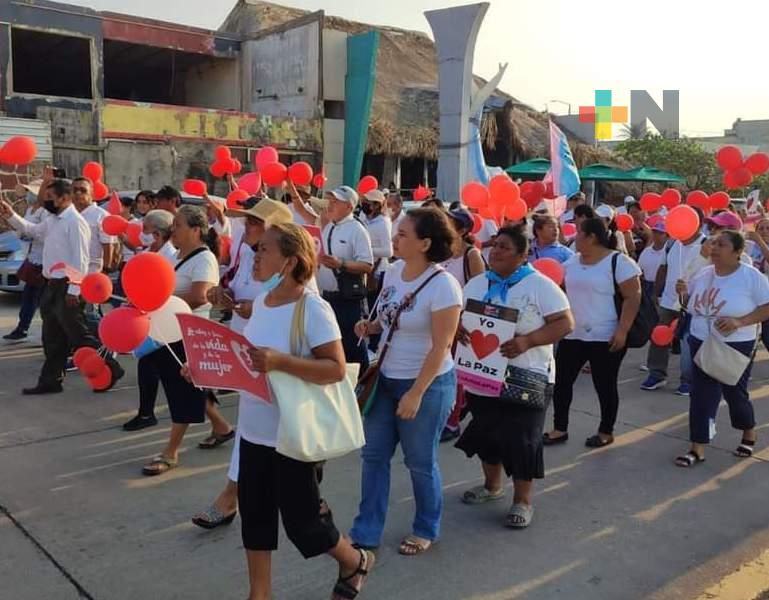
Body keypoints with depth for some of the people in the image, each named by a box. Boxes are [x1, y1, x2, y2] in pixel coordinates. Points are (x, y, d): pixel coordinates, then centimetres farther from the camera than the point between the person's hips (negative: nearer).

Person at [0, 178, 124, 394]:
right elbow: (31, 230, 30)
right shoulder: (52, 221, 12)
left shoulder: (75, 222, -16)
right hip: (53, 286, 9)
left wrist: (73, 291, -22)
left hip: (67, 287, -9)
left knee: (77, 335, -3)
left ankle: (110, 369, 9)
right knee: (52, 338, 15)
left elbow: (80, 260, -20)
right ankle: (50, 380, 24)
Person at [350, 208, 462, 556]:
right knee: (374, 454, 11)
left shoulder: (443, 286, -21)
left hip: (428, 384, -7)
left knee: (420, 462, 9)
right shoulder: (393, 272, 1)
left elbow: (441, 347, -20)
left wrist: (415, 394, -21)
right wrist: (370, 326, -5)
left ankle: (426, 530, 32)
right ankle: (366, 533, 25)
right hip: (385, 378, 7)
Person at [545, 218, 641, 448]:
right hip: (571, 335, 7)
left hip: (605, 338, -7)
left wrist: (622, 331, -20)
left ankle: (606, 432, 23)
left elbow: (633, 298, -14)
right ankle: (559, 429, 20)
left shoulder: (619, 262, -12)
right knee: (561, 381, 7)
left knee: (604, 386, 6)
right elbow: (562, 290, 22)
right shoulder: (572, 262, 9)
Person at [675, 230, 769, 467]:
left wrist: (739, 322, -25)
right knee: (701, 394, 1)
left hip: (736, 346, -4)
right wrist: (683, 292, -4)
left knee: (734, 392, 9)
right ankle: (697, 449, 5)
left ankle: (749, 434, 39)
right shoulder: (704, 274, 4)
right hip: (701, 343, 5)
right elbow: (691, 302, 18)